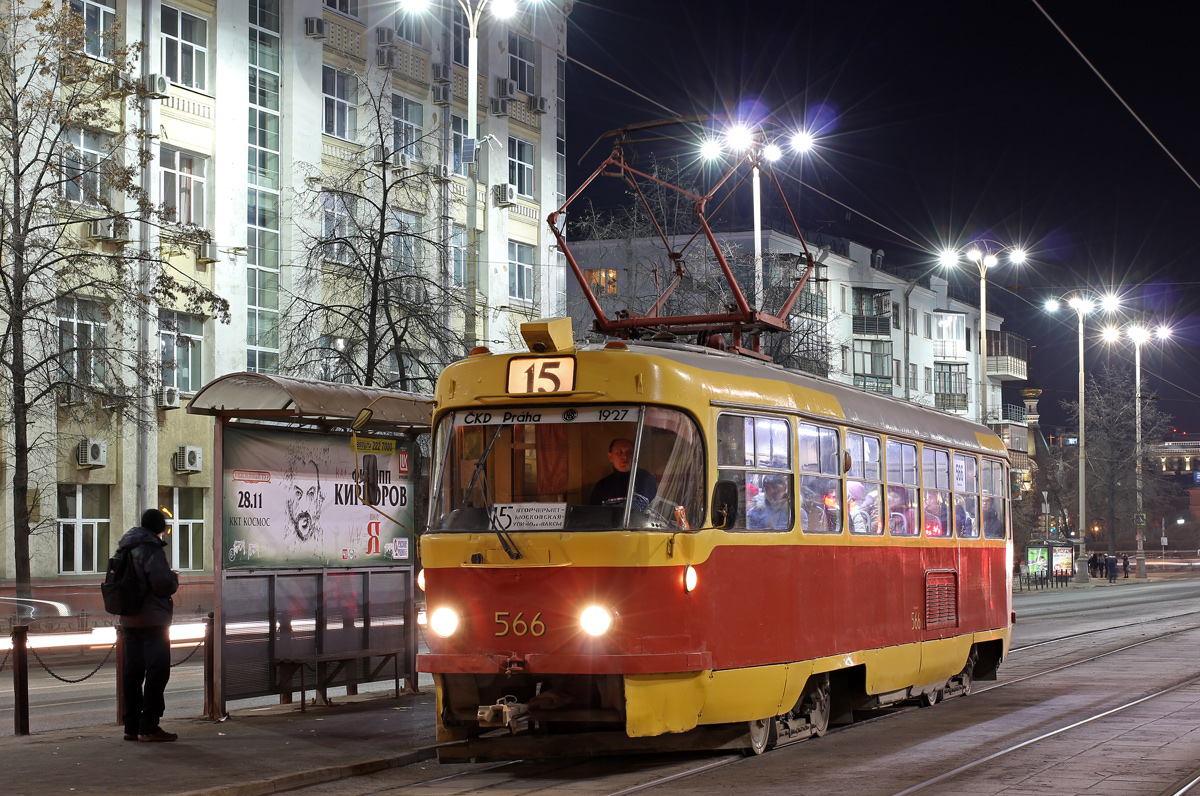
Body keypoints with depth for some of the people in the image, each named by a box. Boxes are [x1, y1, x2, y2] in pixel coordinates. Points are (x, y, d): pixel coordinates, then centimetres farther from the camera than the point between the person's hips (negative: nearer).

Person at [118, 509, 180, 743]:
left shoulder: (126, 547, 13)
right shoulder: (150, 548, -14)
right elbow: (162, 583, -23)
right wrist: (175, 580, 0)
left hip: (129, 620, 9)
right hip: (153, 619, -9)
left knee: (133, 672, 12)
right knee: (157, 671, -5)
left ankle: (132, 727, 14)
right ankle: (149, 726, -8)